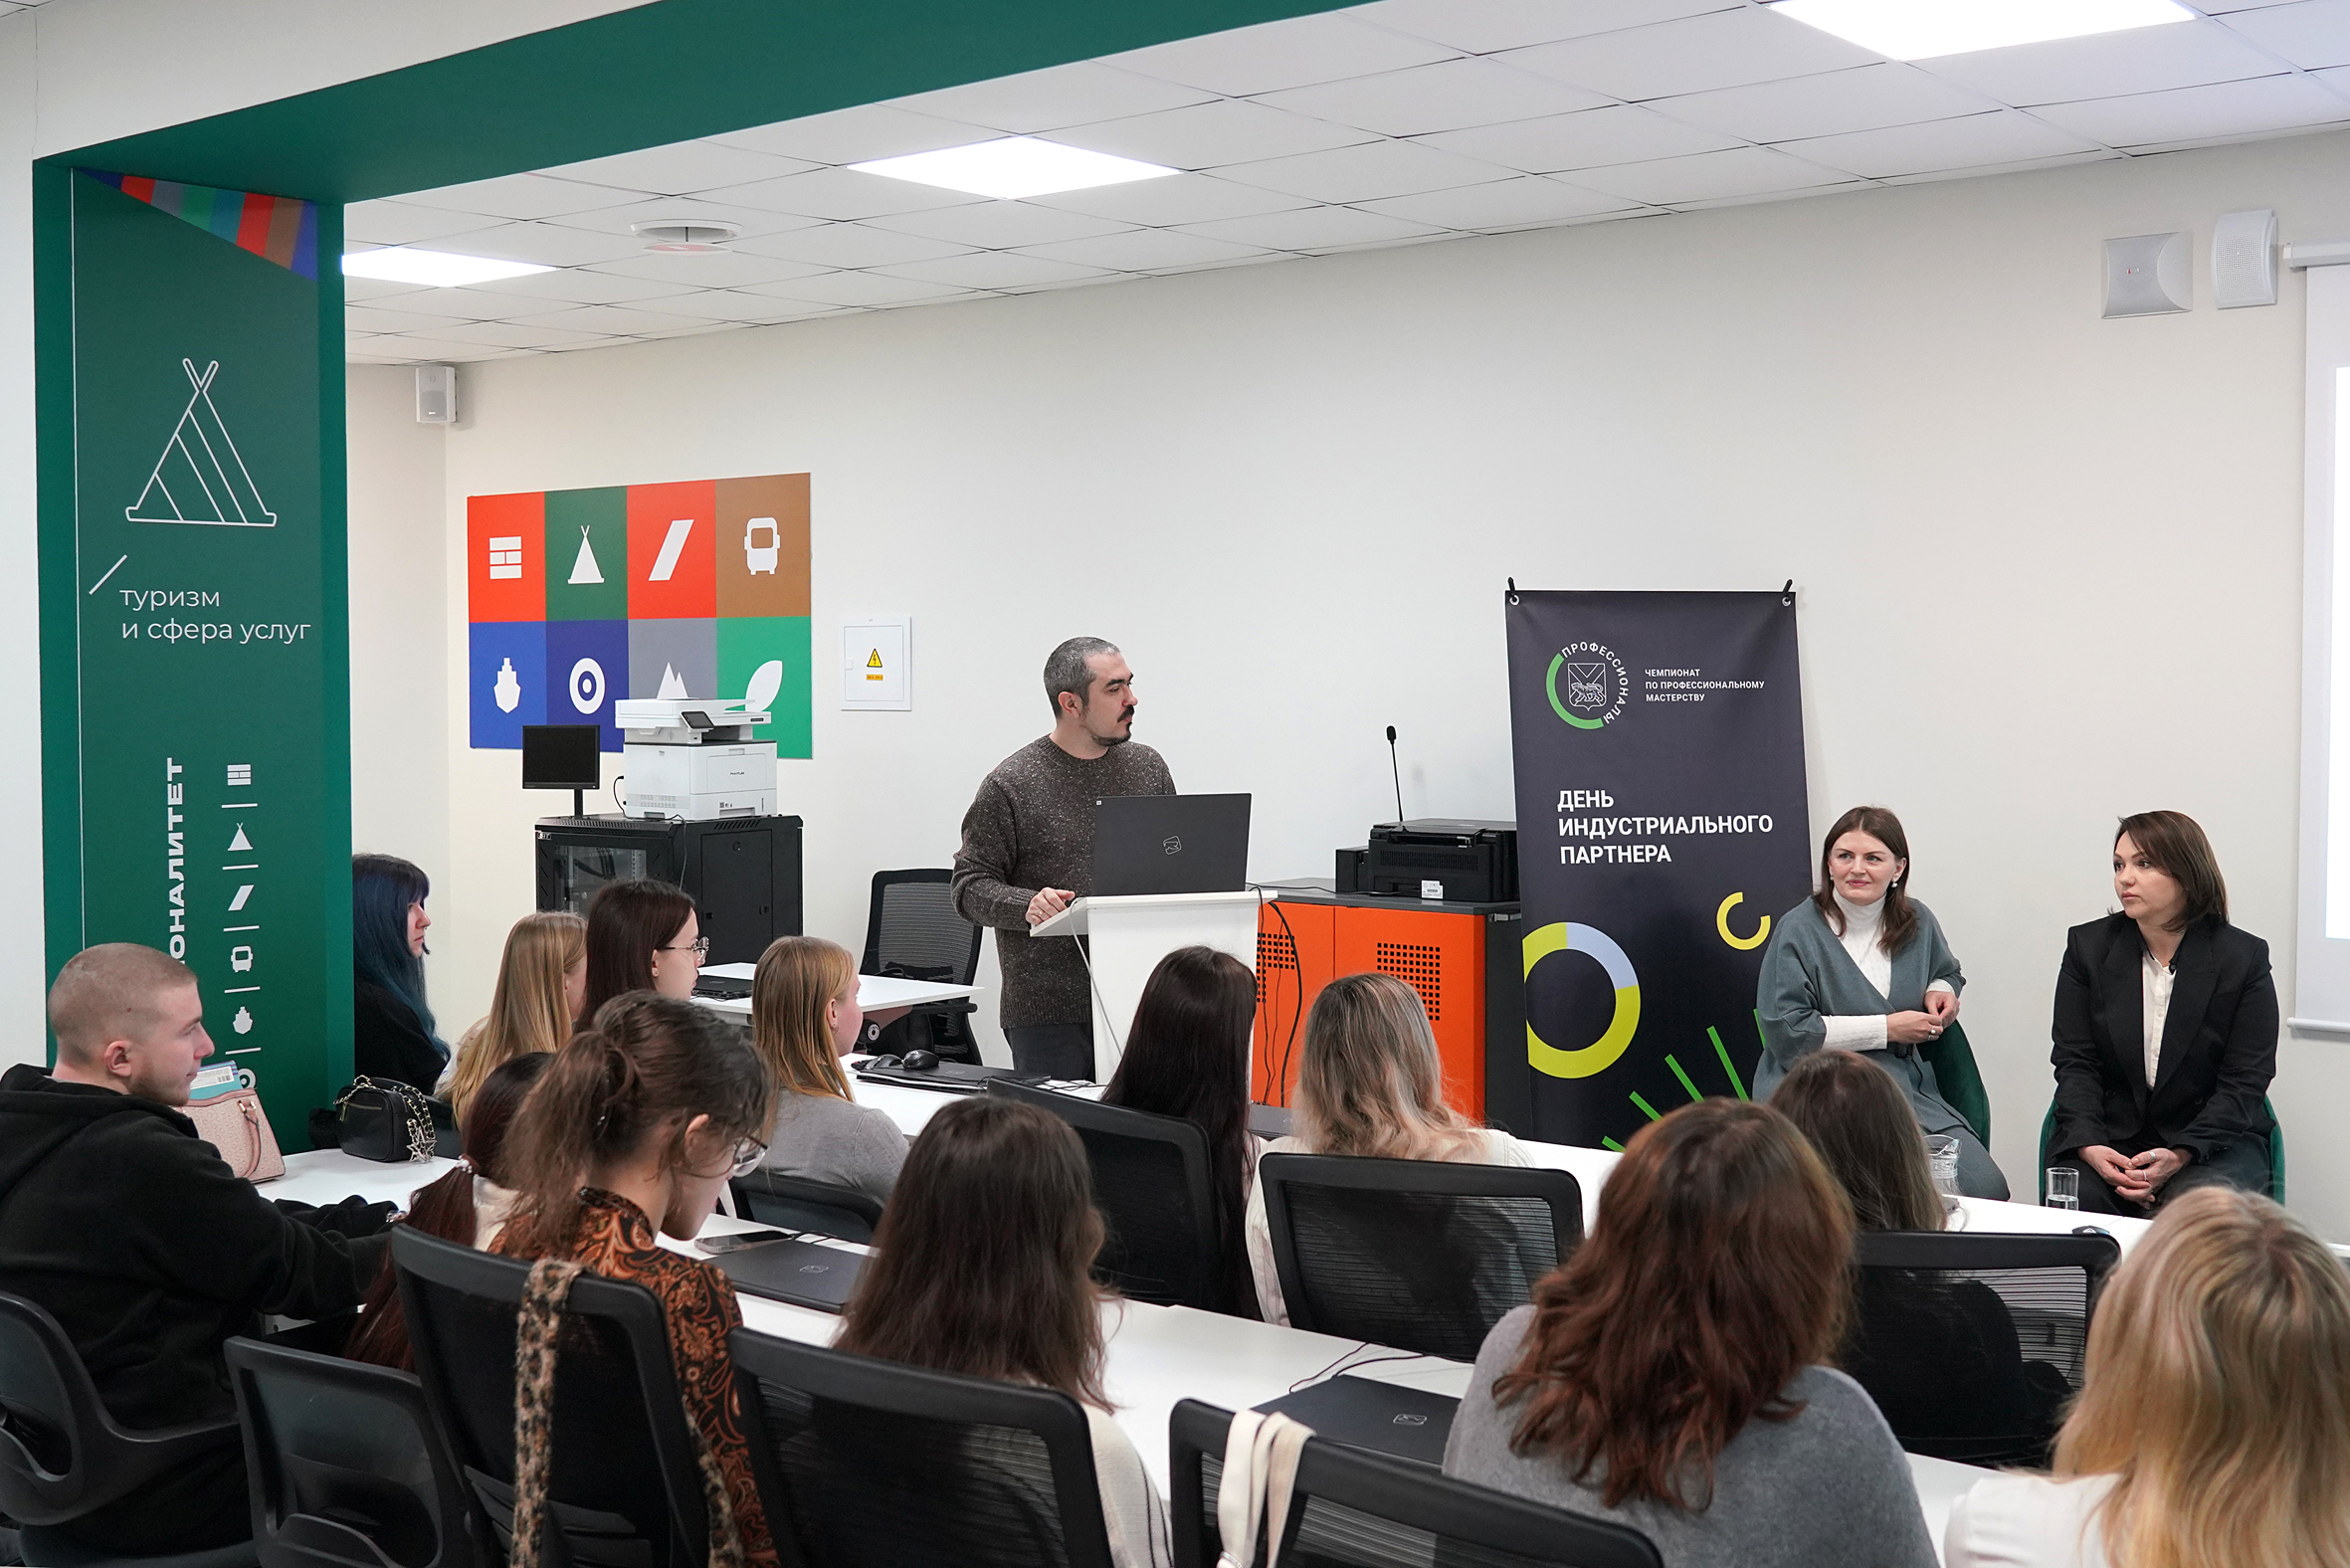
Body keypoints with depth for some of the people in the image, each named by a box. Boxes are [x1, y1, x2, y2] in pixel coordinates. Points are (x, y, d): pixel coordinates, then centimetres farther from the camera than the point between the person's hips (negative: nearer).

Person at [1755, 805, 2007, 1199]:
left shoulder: (1918, 922, 11)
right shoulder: (1798, 930, -5)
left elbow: (1947, 972, 33)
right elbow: (1787, 1033, -12)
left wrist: (1941, 992, 6)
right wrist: (1887, 1028, -11)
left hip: (1910, 1091, 5)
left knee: (1986, 1187, -17)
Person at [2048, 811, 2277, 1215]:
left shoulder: (2244, 957, -2)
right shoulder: (2088, 946, 5)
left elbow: (2245, 1083, -6)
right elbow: (2075, 1062, 0)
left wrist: (2179, 1156, -20)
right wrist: (2089, 1145, -18)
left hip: (2216, 1140, -1)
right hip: (2109, 1134, 1)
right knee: (2076, 1199, -28)